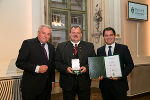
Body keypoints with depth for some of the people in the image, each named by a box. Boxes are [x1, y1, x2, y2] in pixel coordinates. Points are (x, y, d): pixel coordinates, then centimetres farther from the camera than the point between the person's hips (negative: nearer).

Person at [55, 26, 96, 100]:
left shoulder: (89, 46, 7)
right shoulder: (61, 46, 6)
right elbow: (56, 63, 1)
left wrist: (86, 67, -15)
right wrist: (66, 68, -16)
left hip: (84, 82, 1)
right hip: (67, 83, -1)